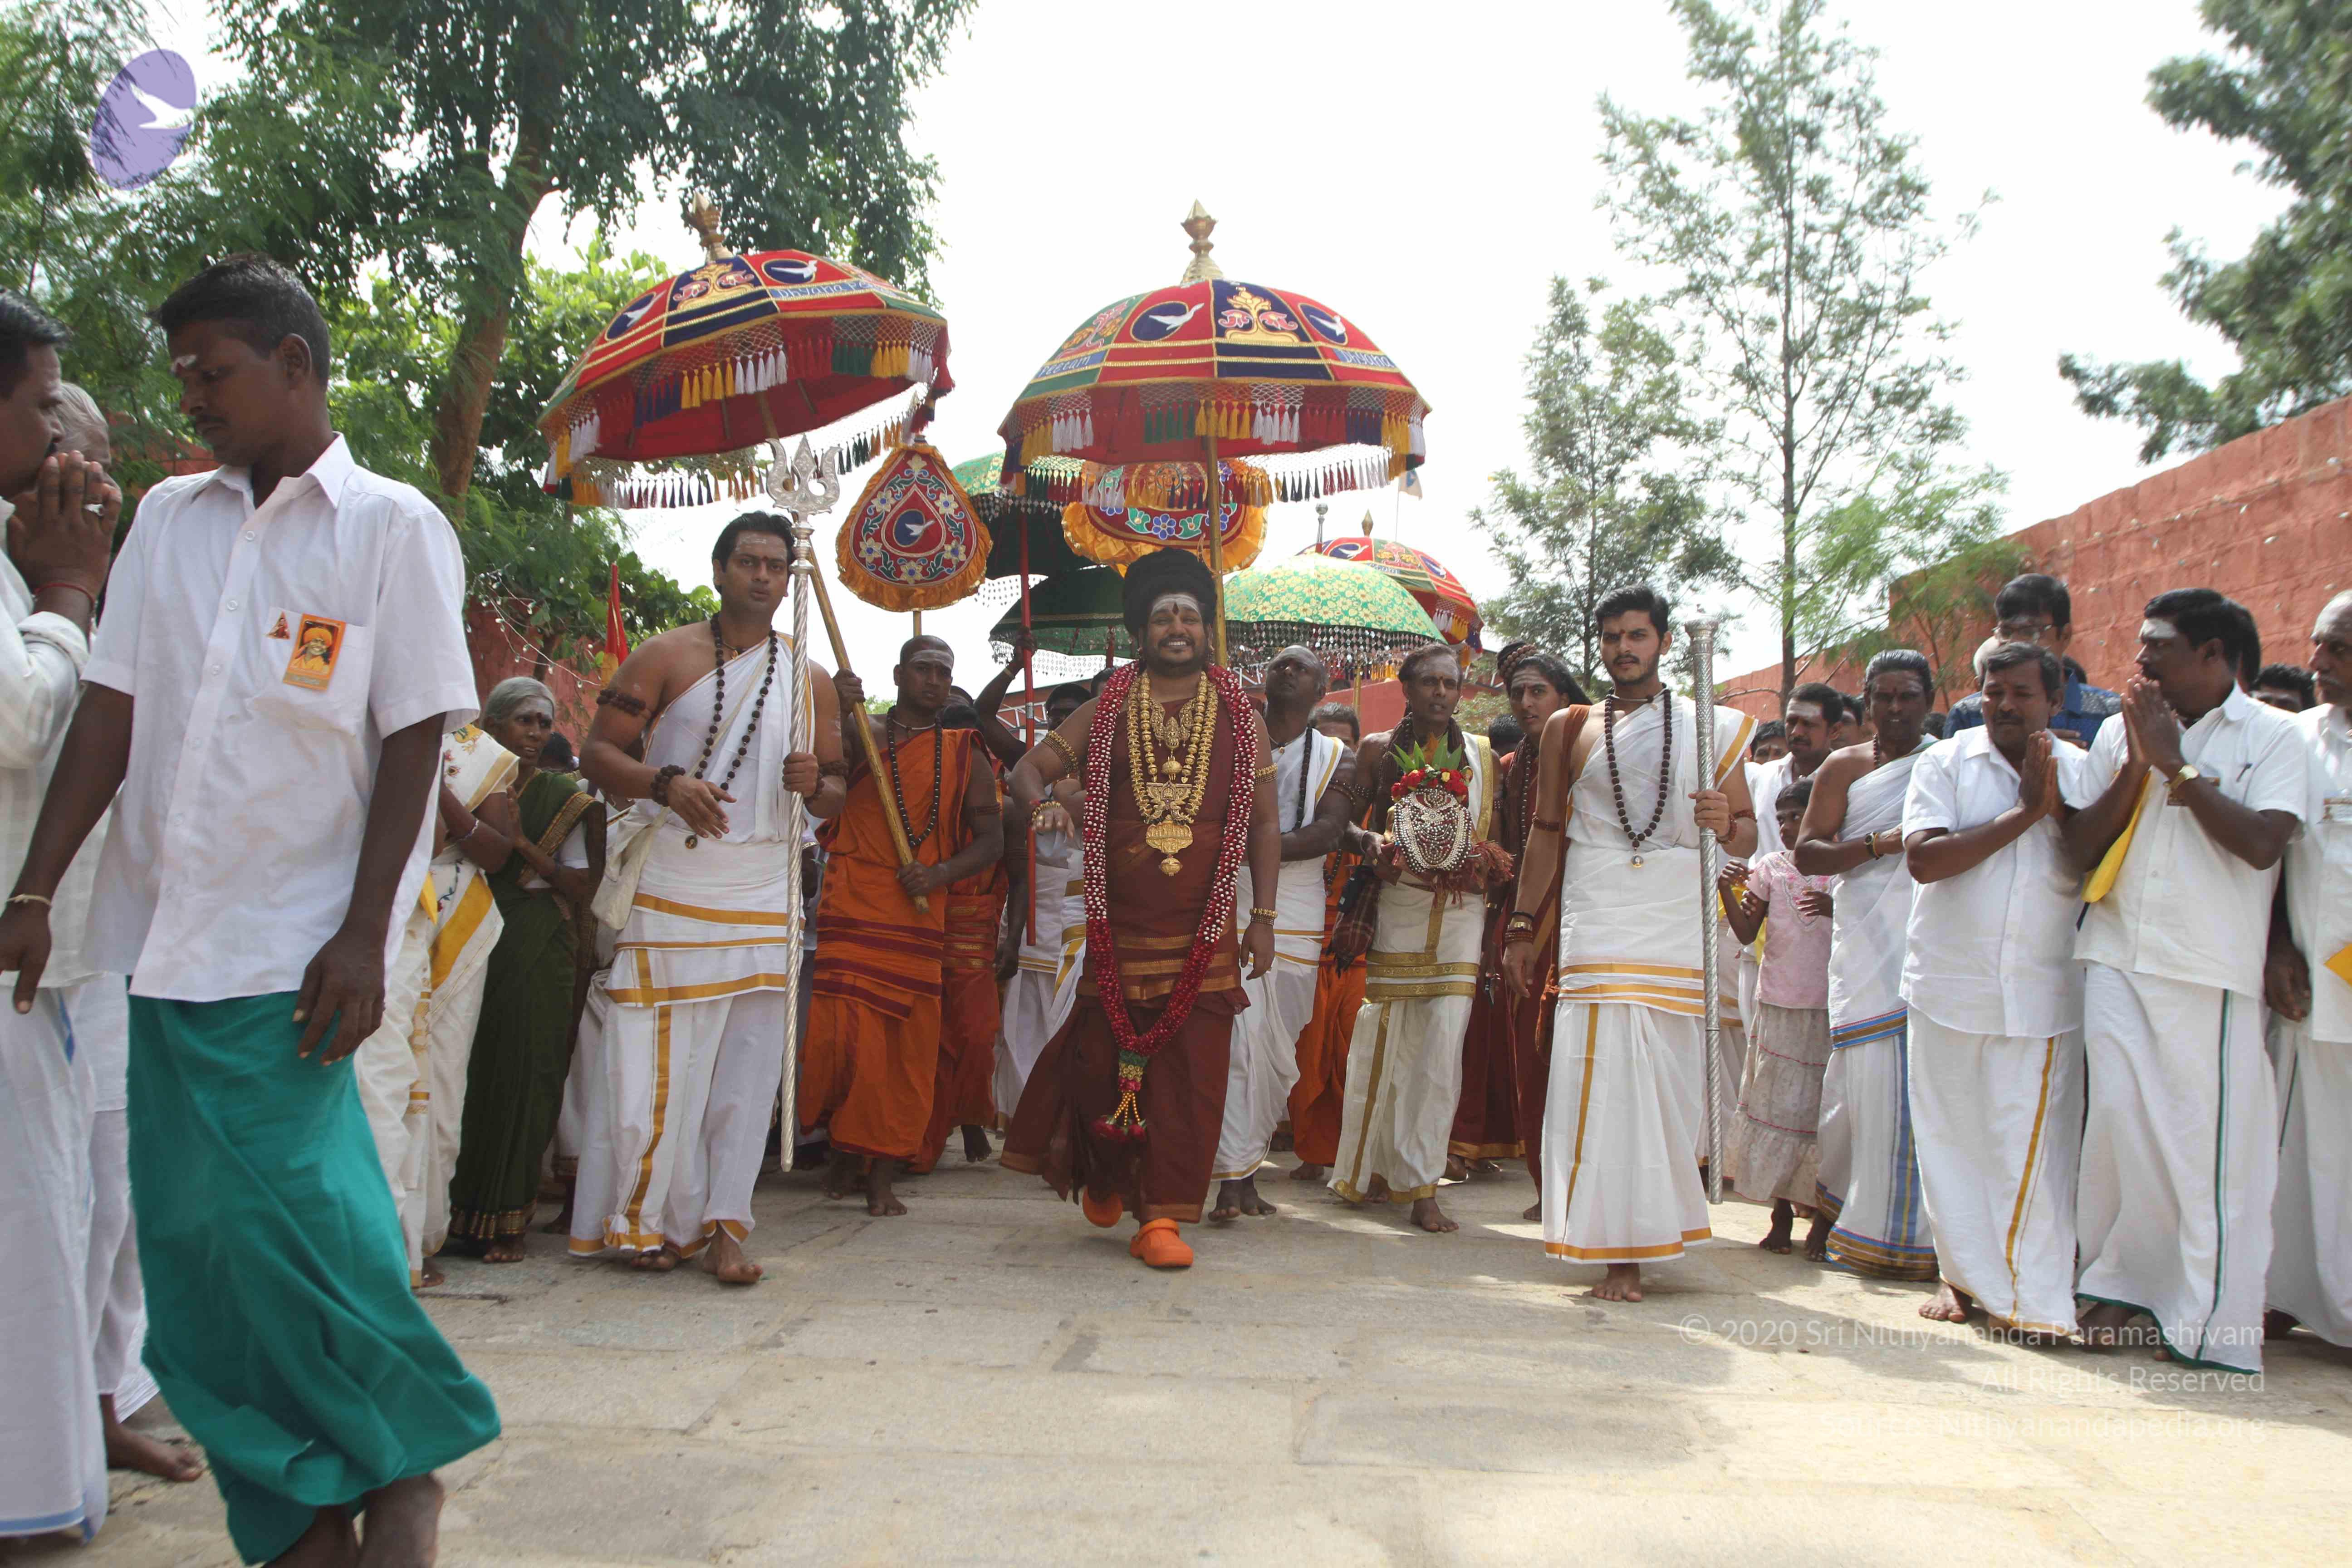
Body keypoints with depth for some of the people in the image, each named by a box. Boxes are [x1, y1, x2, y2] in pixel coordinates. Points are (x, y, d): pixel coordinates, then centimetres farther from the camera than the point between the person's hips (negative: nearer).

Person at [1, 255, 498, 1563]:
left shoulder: (392, 526, -2)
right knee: (196, 1237, 6)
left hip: (293, 945, -5)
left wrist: (364, 937, -12)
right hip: (164, 931, 5)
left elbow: (414, 743, -6)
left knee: (272, 1216, -10)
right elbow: (110, 714, 10)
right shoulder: (170, 519, 12)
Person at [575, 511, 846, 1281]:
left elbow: (842, 795, 16)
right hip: (670, 883, -2)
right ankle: (644, 1221, 12)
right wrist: (666, 783, -19)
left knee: (748, 1060, 0)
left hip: (765, 888, 3)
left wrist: (816, 784, -8)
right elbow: (597, 752, -1)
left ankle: (722, 1226, 5)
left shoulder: (810, 680, 12)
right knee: (655, 1057, -1)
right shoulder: (664, 656, 4)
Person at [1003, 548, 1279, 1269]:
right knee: (1102, 1062, 3)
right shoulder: (1106, 713, 8)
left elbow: (1264, 824, 9)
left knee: (1189, 1075, -3)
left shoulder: (1240, 720, 8)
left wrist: (1264, 918, 3)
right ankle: (1104, 1176, 31)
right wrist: (1035, 803, -17)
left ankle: (1160, 1216, 5)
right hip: (1120, 932, 0)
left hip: (1204, 936, 0)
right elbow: (1031, 766, 7)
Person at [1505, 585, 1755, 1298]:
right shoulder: (1570, 729, 13)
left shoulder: (1712, 727, 11)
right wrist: (1521, 925, 9)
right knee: (1606, 1081, -9)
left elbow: (1745, 835, 11)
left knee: (1671, 1080, 2)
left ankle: (1652, 1230, 24)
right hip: (1598, 927, -1)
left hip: (1684, 926, 1)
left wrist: (1726, 824, -12)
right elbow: (1547, 832, 14)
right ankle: (1621, 1253, -3)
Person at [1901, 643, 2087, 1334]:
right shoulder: (1945, 763, 1)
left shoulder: (2080, 772, 7)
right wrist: (2023, 815, -14)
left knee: (2033, 1145, -3)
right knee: (1952, 1135, 6)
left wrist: (2056, 806, -15)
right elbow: (1923, 859, -13)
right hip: (1950, 985, 0)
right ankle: (1961, 1276, 20)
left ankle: (2034, 1298, 6)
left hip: (2042, 993, 0)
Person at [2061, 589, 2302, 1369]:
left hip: (2211, 969, -3)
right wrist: (2136, 766, -4)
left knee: (2209, 1135, -2)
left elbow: (2262, 844, -14)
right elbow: (2078, 847, 7)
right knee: (2121, 1117, -2)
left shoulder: (2273, 737, 2)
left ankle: (2211, 1317, 8)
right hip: (2117, 955, 3)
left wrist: (2177, 763, -9)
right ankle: (2120, 1282, 13)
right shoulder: (2119, 734, 12)